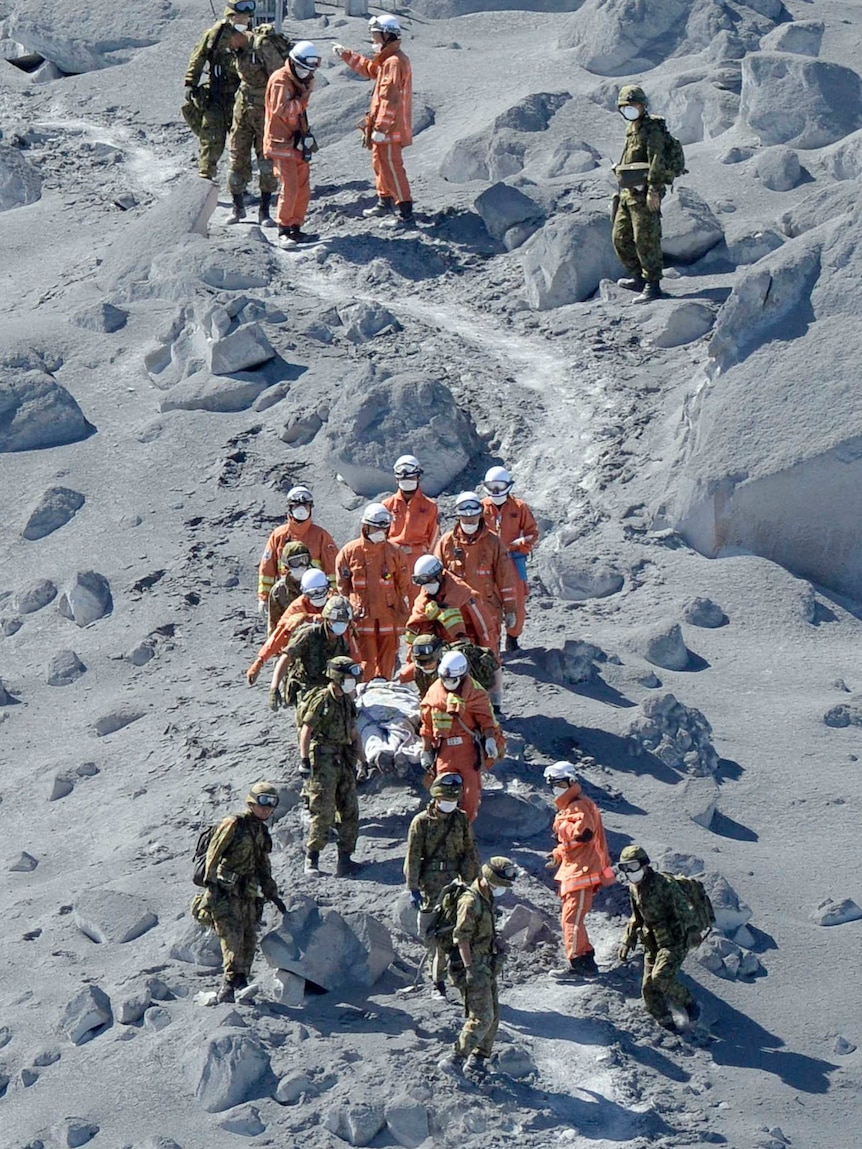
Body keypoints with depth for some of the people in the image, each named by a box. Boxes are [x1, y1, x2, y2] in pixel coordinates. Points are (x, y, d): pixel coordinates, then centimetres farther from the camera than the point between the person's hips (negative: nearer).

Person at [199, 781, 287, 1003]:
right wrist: (211, 882, -17)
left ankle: (241, 981, 11)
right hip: (226, 892, -8)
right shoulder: (234, 824, -5)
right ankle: (230, 982, -24)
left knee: (248, 939, 4)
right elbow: (213, 853, -10)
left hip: (248, 895, 8)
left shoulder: (261, 832, 19)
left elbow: (263, 868, 28)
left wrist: (273, 895, 27)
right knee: (232, 935, -18)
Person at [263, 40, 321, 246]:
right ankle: (283, 231, -5)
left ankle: (296, 228, 15)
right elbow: (282, 110, -25)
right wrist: (303, 97, -21)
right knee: (289, 187, -12)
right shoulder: (280, 80, -14)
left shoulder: (299, 81, 14)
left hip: (297, 143, 9)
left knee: (303, 189, 7)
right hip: (282, 143, -9)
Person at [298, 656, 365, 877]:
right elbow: (306, 732, -13)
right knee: (323, 812, -8)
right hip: (323, 761, -8)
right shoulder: (321, 700, -11)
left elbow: (353, 733, 22)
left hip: (344, 760, 8)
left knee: (349, 810, 6)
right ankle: (311, 858, 3)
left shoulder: (347, 701, 13)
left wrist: (362, 760, 21)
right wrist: (305, 760, -19)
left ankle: (345, 858, 13)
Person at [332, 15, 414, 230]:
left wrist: (380, 127, -24)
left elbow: (390, 99, -24)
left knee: (392, 167, -10)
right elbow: (369, 69, 33)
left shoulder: (394, 62, -21)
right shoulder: (386, 60, 12)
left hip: (390, 127, -11)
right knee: (379, 163, 23)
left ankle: (406, 213, -10)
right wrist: (346, 55, 32)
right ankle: (385, 203, 37)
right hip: (387, 126, 11)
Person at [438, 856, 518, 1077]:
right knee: (482, 1017, -13)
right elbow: (461, 937, -21)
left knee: (493, 1016, 12)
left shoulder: (488, 900, 12)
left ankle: (477, 1059, 20)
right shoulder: (471, 901, -18)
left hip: (487, 966, 10)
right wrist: (470, 969, -23)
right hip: (474, 967, -10)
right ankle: (456, 1059, -10)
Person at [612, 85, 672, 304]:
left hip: (644, 194, -10)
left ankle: (653, 286, -4)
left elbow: (657, 160, -19)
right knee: (620, 238, 13)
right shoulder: (632, 129, 17)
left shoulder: (652, 129, -10)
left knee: (646, 239, -8)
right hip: (628, 193, 10)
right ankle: (638, 278, 25)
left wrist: (653, 190, -25)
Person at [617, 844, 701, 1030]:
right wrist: (627, 941, 22)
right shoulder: (634, 888, 9)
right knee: (648, 987, -1)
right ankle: (666, 1024, 12)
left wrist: (691, 928, -34)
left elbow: (683, 908, -22)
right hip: (652, 944, 8)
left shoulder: (665, 884, -15)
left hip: (674, 941, -8)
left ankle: (689, 1003, -2)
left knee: (660, 977, -24)